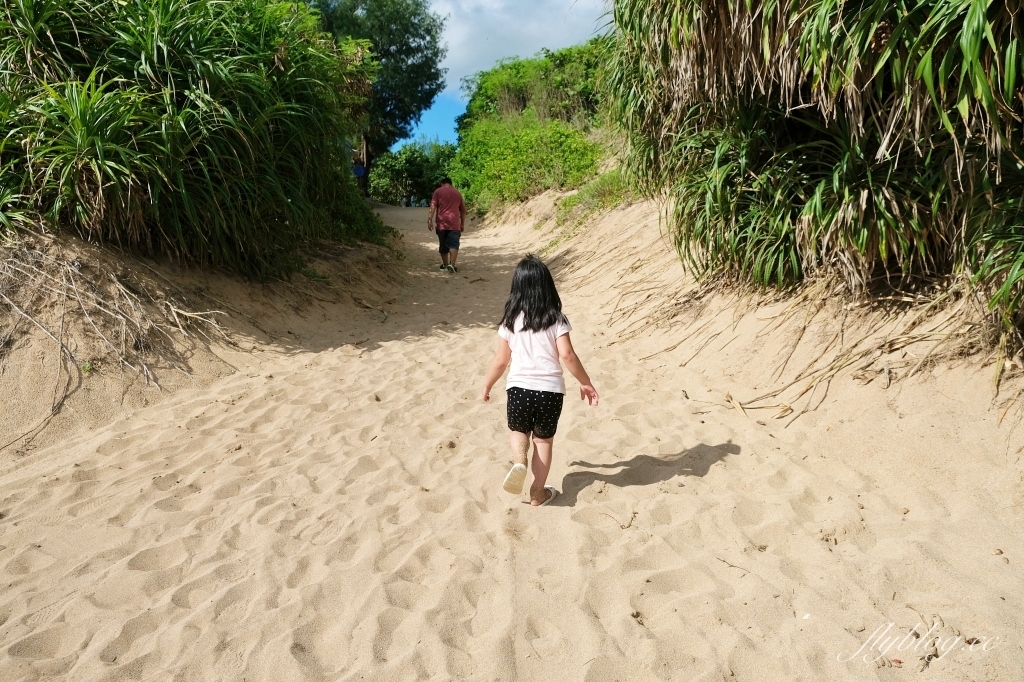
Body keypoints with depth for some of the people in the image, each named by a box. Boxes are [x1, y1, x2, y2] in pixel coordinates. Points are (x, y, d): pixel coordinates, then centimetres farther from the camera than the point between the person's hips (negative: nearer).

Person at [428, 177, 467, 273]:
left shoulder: (438, 191, 6)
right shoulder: (458, 193, 15)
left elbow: (433, 206, -6)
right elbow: (463, 210, 18)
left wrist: (430, 220, -9)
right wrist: (462, 224, 25)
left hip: (441, 223, 0)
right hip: (454, 223, 0)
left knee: (443, 244, 12)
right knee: (453, 244, -6)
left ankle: (445, 264, 22)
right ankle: (452, 264, -23)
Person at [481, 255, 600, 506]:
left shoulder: (511, 320, 2)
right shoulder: (556, 319, -1)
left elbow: (501, 360, 5)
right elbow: (566, 355, -10)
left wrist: (487, 385, 20)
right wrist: (586, 382, 1)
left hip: (519, 387, 1)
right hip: (550, 389, 0)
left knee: (518, 430, 26)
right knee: (544, 440, 18)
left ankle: (519, 461, -3)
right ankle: (538, 492, 23)